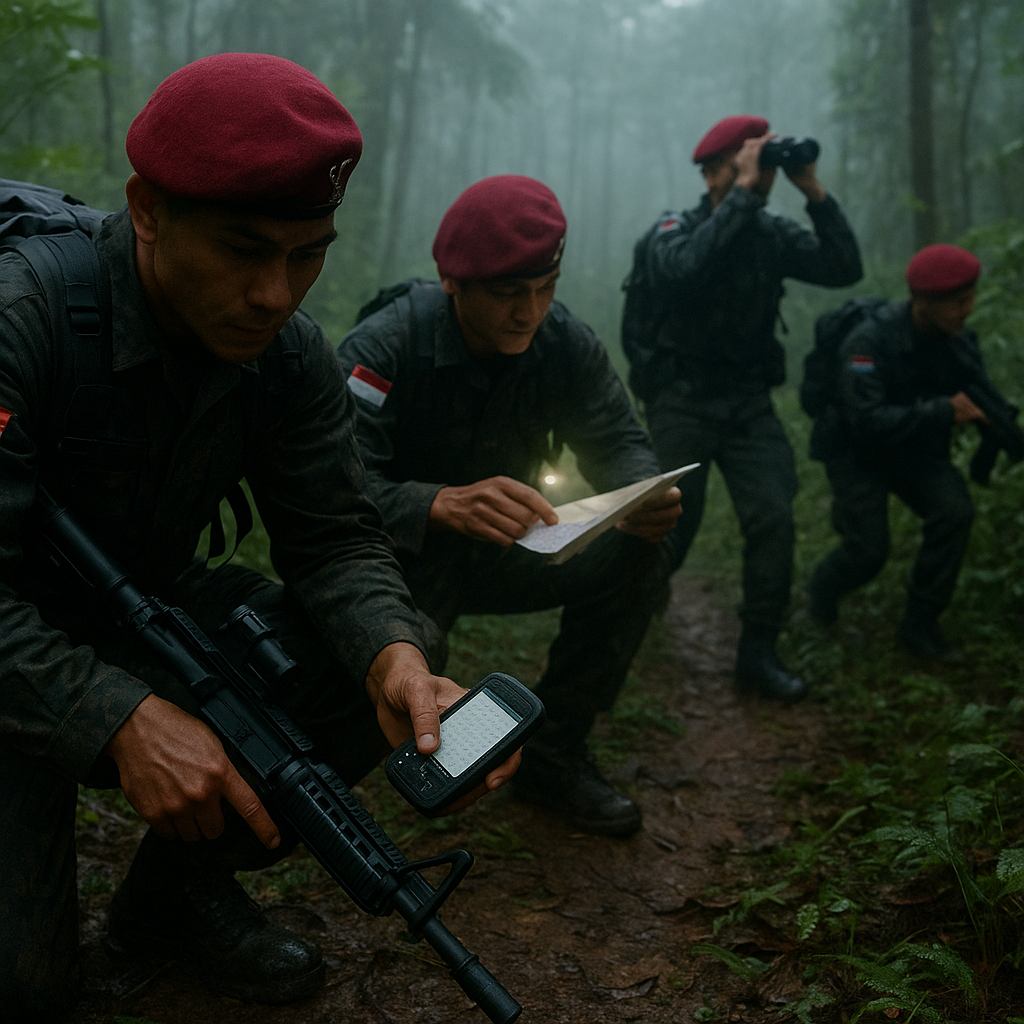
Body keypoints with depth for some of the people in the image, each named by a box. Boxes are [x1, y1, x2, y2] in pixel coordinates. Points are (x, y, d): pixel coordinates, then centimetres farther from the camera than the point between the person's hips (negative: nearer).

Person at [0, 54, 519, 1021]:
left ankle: (181, 883, 4)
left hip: (160, 609, 5)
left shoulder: (292, 355, -10)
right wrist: (121, 718, -43)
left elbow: (334, 539, -11)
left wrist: (396, 659, -32)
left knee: (396, 650, -16)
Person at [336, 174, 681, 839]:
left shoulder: (565, 342, -10)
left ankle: (554, 757, -2)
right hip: (404, 561, -5)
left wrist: (645, 493, -32)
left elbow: (619, 440, -6)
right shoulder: (382, 347, -25)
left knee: (632, 558, -19)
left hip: (504, 548, 5)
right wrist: (445, 505, -54)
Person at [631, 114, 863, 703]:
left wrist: (814, 192, -13)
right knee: (671, 527, 2)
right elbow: (689, 268, -32)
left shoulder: (774, 235, 4)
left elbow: (844, 269, -8)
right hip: (683, 402, -3)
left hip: (750, 402, 3)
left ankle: (759, 655, -1)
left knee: (773, 517, -12)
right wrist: (743, 191, -28)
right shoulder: (674, 232, -7)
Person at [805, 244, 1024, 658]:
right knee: (869, 549, -14)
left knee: (955, 512, -19)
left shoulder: (958, 340, -8)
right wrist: (943, 411, -39)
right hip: (855, 450, -5)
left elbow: (983, 396, 2)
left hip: (915, 448, 5)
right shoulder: (870, 341, -28)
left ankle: (920, 623, -2)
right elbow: (867, 422, -35)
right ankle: (821, 588, 23)